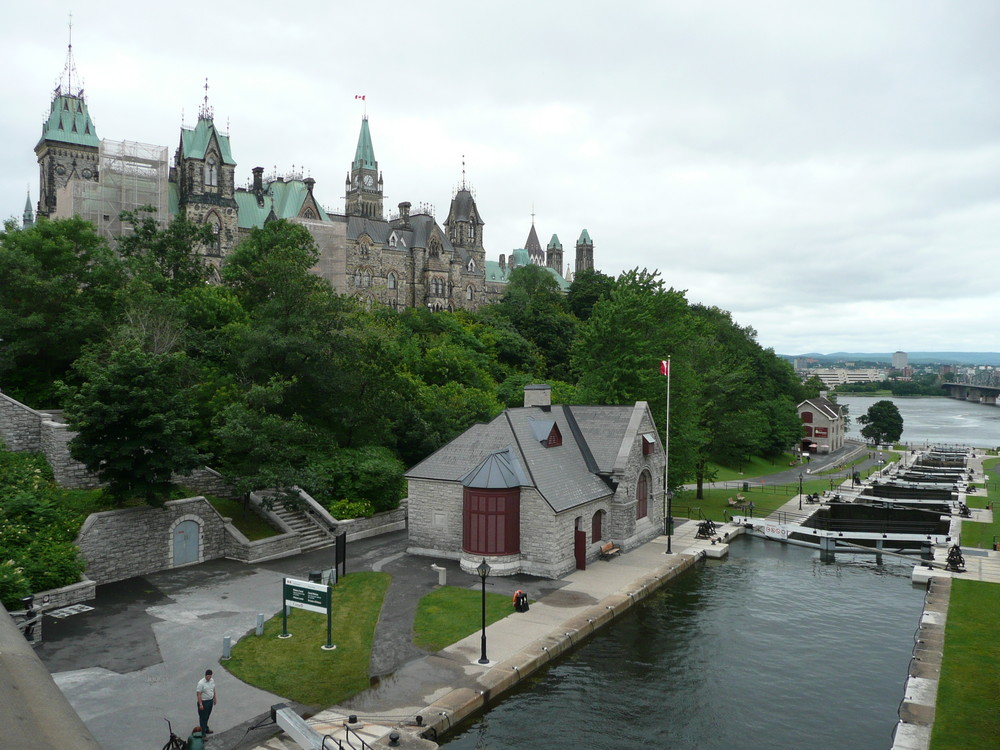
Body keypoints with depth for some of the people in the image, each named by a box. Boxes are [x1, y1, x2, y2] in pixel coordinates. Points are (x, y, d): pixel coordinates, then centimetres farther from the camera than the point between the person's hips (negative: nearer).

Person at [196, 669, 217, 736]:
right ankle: (203, 733, 8)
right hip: (204, 702, -7)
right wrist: (200, 704, -21)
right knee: (203, 718, 1)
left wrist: (215, 699, 14)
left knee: (207, 716, 22)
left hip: (210, 701, 7)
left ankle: (206, 729, 37)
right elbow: (199, 694, -20)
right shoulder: (201, 683, -23)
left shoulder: (212, 680, -1)